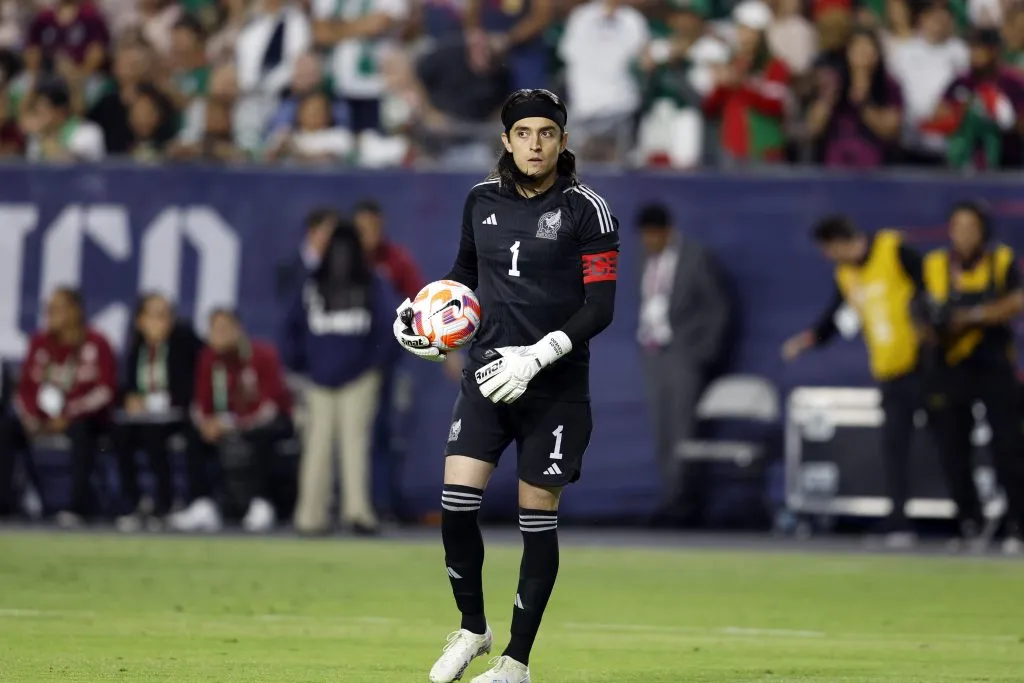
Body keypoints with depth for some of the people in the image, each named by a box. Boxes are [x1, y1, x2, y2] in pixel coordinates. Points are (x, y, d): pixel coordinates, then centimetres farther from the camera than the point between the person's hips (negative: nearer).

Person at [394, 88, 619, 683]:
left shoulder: (585, 208, -8)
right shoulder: (482, 200, 5)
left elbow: (600, 306, -11)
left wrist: (537, 357, -21)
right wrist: (425, 312, 5)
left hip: (555, 383, -3)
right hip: (488, 373, 3)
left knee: (538, 516, 1)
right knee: (457, 500, -10)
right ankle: (472, 629, 13)